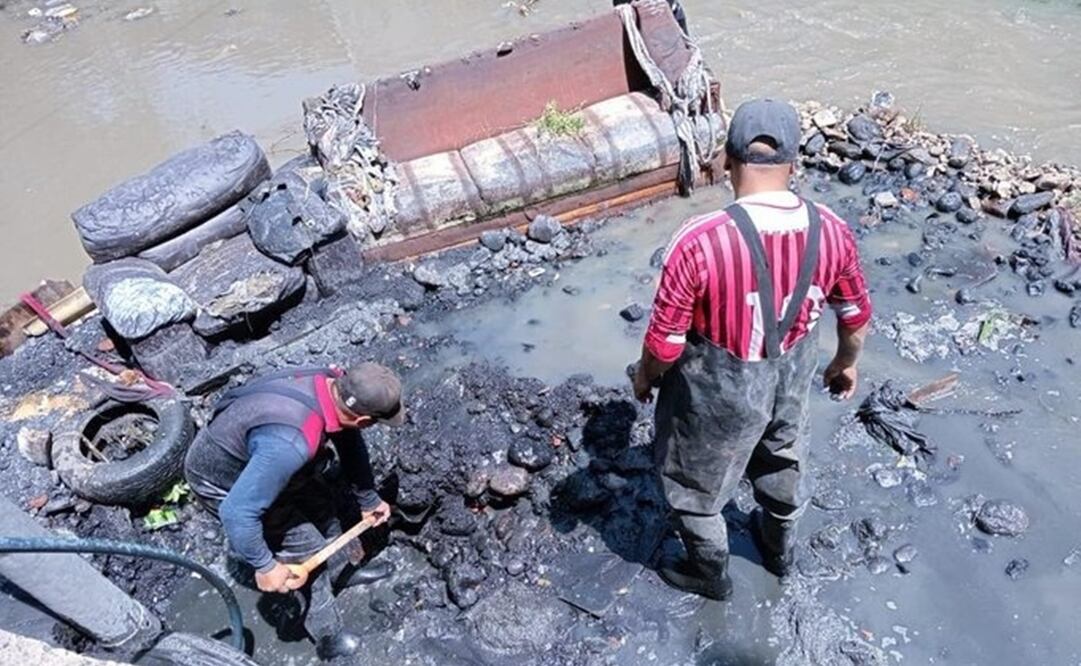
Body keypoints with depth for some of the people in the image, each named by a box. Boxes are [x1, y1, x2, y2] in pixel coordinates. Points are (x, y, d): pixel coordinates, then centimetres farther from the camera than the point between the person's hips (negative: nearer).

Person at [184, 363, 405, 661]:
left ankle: (340, 571, 43)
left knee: (319, 501, 18)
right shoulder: (291, 443, -44)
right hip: (221, 480, -7)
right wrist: (265, 566, -22)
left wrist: (368, 501, 11)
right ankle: (328, 636, 19)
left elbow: (350, 443, -1)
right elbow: (237, 512, -37)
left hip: (252, 457, 8)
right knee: (306, 545, -3)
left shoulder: (333, 382, -19)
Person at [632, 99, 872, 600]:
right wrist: (845, 364, 20)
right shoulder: (831, 232, -16)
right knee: (783, 463, 33)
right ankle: (779, 550, 59)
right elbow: (856, 318, 0)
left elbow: (665, 343, -23)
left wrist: (644, 378, -1)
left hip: (718, 393, -5)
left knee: (697, 483, 23)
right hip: (791, 379, 5)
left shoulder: (699, 243, -32)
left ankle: (710, 574, 48)